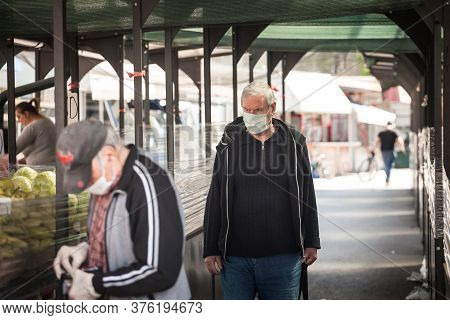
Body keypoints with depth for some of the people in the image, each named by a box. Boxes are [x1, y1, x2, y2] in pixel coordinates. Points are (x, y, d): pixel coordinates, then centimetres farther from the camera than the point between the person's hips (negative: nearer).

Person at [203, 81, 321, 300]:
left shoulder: (294, 143, 5)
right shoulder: (229, 144, 4)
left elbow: (307, 196, 10)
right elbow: (215, 200, 6)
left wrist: (311, 242, 7)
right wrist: (211, 250, 3)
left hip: (283, 257, 0)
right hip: (235, 258, 0)